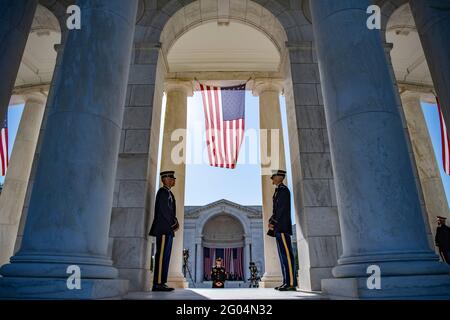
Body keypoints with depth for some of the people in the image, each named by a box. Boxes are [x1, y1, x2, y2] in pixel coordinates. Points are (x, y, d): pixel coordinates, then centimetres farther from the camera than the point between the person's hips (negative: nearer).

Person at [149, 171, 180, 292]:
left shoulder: (168, 193, 23)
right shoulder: (163, 191, -7)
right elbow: (163, 210, -16)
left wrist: (175, 223, 6)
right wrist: (174, 224, -8)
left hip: (168, 229, 10)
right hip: (164, 228, -10)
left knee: (165, 257, 7)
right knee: (162, 256, -10)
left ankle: (161, 283, 10)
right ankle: (158, 284, -8)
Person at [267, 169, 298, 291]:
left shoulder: (283, 190, -6)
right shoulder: (279, 190, 23)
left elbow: (282, 208, -14)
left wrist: (273, 222, -11)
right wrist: (271, 221, 8)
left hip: (282, 226, -10)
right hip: (279, 228, 10)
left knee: (287, 254, -11)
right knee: (283, 254, 8)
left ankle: (291, 283, -11)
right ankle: (287, 282, 11)